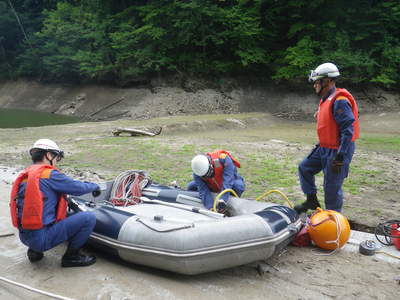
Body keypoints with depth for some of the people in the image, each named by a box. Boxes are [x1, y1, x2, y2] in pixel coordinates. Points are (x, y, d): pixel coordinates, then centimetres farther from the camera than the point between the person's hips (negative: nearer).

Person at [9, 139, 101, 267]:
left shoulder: (24, 176, 11)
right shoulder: (49, 174, -12)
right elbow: (78, 188, -6)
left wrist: (66, 201, 27)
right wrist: (94, 186, 14)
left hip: (24, 236, 9)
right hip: (42, 238, -9)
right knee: (89, 218, -9)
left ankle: (34, 250, 21)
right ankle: (71, 257, 6)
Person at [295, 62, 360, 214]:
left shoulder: (339, 101, -21)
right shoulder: (326, 99, 10)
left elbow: (348, 130, -25)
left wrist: (340, 156, -26)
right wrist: (320, 145, 23)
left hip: (337, 151, -10)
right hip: (324, 148, 10)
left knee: (332, 187, 0)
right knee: (304, 168, 17)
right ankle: (312, 201, 30)